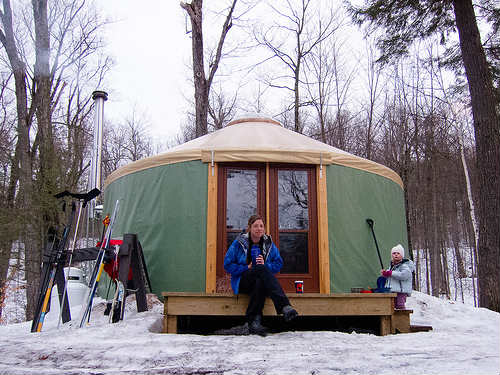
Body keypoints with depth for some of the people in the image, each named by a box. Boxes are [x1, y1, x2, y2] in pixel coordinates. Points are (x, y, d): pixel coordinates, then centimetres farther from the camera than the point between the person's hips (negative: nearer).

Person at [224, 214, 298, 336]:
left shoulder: (269, 243, 9)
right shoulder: (239, 242, 0)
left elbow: (278, 264, 7)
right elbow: (228, 265, -1)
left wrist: (265, 265, -14)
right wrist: (247, 268, -13)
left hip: (262, 280, 3)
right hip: (242, 282, -2)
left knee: (260, 283, -39)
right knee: (262, 269, -37)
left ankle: (254, 321, -43)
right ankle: (285, 306, -53)